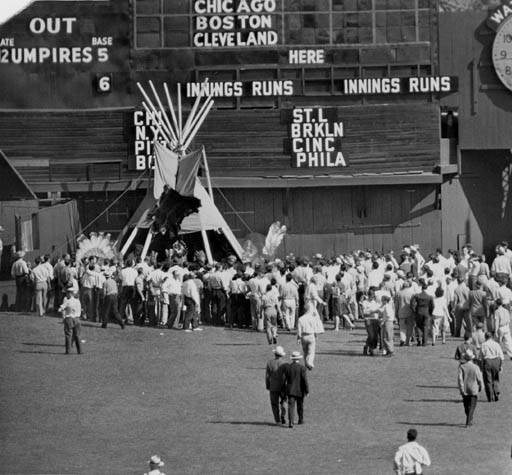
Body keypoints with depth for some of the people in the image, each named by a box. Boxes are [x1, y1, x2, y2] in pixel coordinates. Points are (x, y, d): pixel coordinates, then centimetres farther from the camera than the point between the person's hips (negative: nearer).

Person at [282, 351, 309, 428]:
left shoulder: (286, 367, -3)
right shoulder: (302, 368, -10)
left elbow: (283, 379, -1)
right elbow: (305, 380, -13)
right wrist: (307, 390, -5)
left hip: (290, 390, 1)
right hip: (300, 391, 0)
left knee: (291, 406, -3)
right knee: (300, 405, 18)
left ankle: (291, 422, -19)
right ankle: (301, 420, 34)